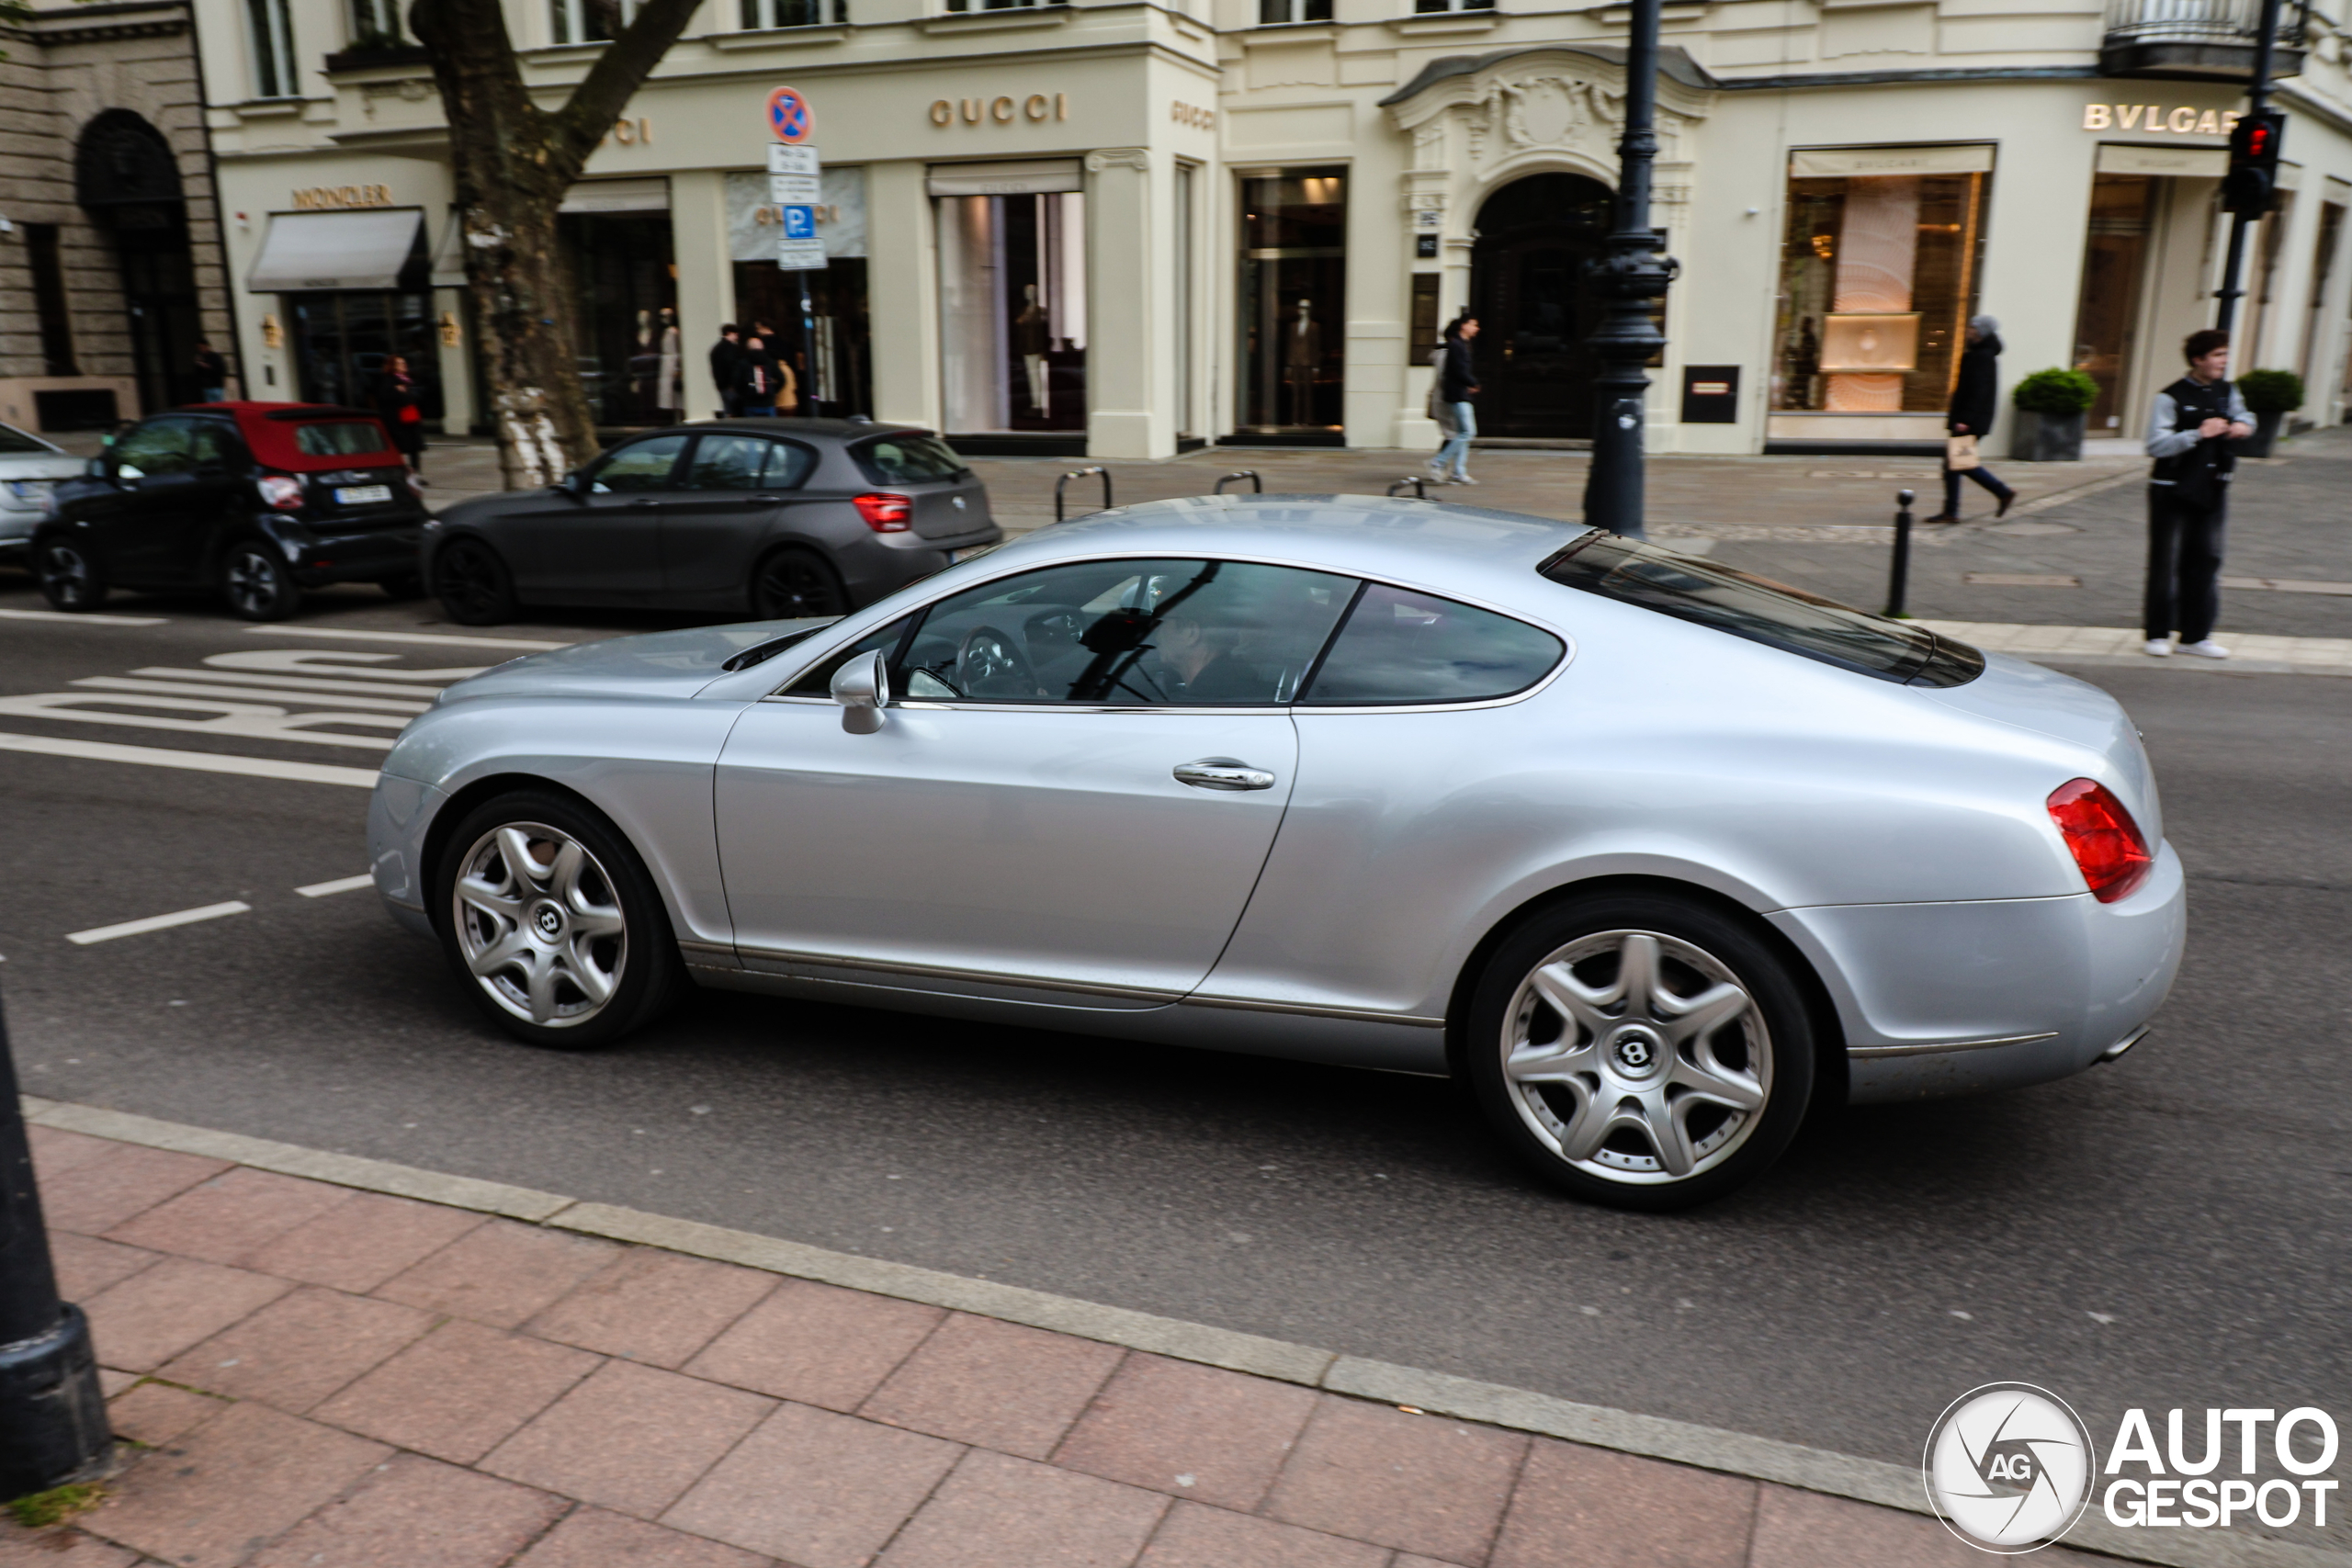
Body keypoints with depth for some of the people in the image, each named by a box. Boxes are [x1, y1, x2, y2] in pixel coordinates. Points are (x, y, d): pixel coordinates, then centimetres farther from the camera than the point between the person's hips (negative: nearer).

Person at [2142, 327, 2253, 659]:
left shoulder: (2227, 393, 9)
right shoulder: (2171, 398, -10)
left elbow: (2243, 416, 28)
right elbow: (2156, 445, -17)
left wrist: (2243, 426, 5)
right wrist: (2198, 434, -23)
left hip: (2212, 492, 6)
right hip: (2173, 492, -6)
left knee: (2206, 561, 7)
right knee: (2166, 563, 1)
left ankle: (2196, 635, 15)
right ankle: (2158, 634, 11)